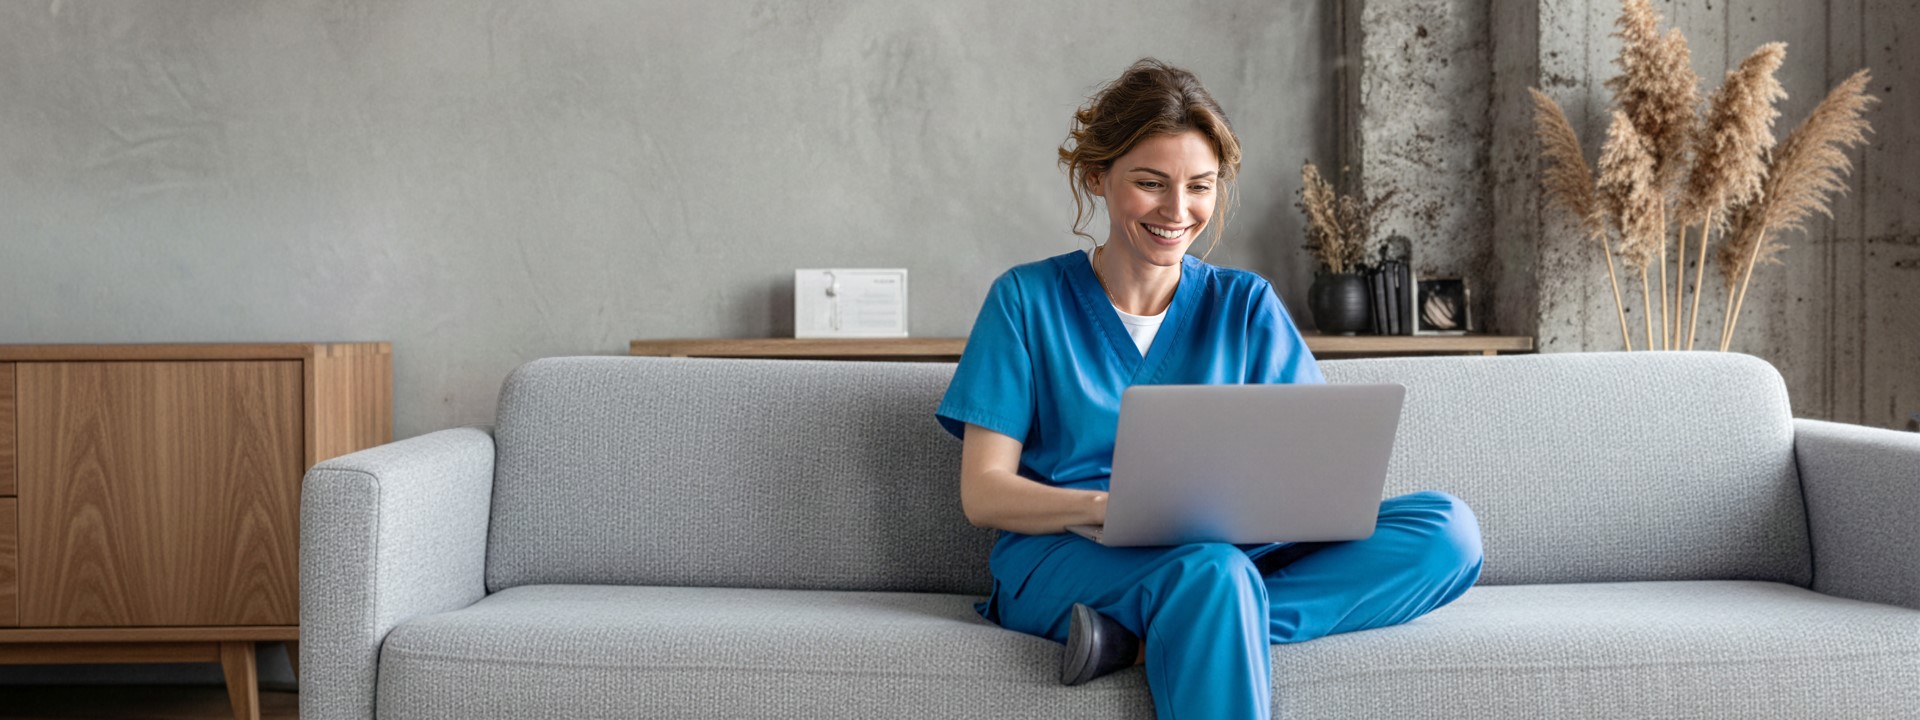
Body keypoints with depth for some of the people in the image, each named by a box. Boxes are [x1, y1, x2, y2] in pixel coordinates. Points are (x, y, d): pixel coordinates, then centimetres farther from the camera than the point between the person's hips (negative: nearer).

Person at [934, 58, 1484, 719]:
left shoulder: (1246, 306, 13)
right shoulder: (1027, 300, 5)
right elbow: (983, 493, -2)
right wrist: (1114, 506, -21)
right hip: (1062, 559, -5)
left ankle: (1142, 636, -28)